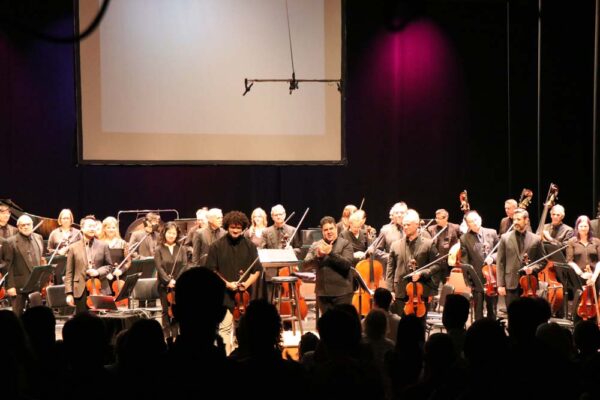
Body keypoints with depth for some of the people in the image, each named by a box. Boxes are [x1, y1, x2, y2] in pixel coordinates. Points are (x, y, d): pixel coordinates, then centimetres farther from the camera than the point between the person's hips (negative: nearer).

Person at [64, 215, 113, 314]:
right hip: (81, 291, -1)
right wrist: (69, 293, -4)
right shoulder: (73, 248, 4)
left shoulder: (103, 246, 6)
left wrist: (98, 272, -11)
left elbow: (109, 265, 10)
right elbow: (69, 272, 3)